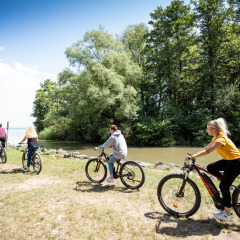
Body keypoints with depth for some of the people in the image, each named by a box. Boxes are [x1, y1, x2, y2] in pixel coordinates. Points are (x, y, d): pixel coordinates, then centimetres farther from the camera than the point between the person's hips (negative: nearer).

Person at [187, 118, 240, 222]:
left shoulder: (221, 139, -25)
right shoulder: (216, 138, 5)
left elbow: (207, 151, -35)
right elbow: (206, 148, 5)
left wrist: (193, 156, -35)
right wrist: (193, 155, -3)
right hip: (228, 160, 9)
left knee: (224, 186, -6)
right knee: (210, 167, -1)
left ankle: (227, 214, 7)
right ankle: (226, 181, 15)